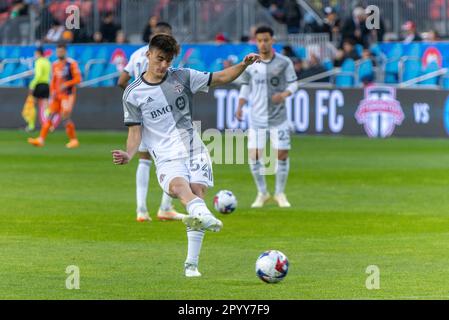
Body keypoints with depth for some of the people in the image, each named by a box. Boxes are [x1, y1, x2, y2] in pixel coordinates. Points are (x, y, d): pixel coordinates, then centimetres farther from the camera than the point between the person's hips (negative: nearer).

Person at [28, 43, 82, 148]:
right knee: (50, 116, -1)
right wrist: (52, 91, 5)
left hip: (68, 95, -6)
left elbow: (78, 79, -10)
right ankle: (41, 139, -6)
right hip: (57, 95, 6)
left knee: (65, 117, -12)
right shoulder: (55, 65, 12)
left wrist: (66, 84, -19)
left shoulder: (71, 64, -7)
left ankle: (74, 140, 2)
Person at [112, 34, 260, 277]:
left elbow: (221, 78, 12)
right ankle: (203, 215, -66)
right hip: (166, 158, -2)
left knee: (197, 192, -15)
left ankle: (191, 263, -11)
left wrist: (244, 65, -5)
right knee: (178, 185, -33)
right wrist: (129, 155, -14)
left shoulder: (182, 77, 9)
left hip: (194, 150, 2)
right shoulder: (133, 94, 5)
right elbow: (135, 131, 5)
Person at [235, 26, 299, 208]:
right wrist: (240, 106, -2)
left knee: (282, 155, -1)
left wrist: (284, 94, -19)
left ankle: (280, 193, 17)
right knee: (254, 156, -3)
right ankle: (262, 193, 16)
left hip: (279, 117, -1)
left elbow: (293, 83, 2)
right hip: (257, 117, 1)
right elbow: (246, 86, 10)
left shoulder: (284, 63, -4)